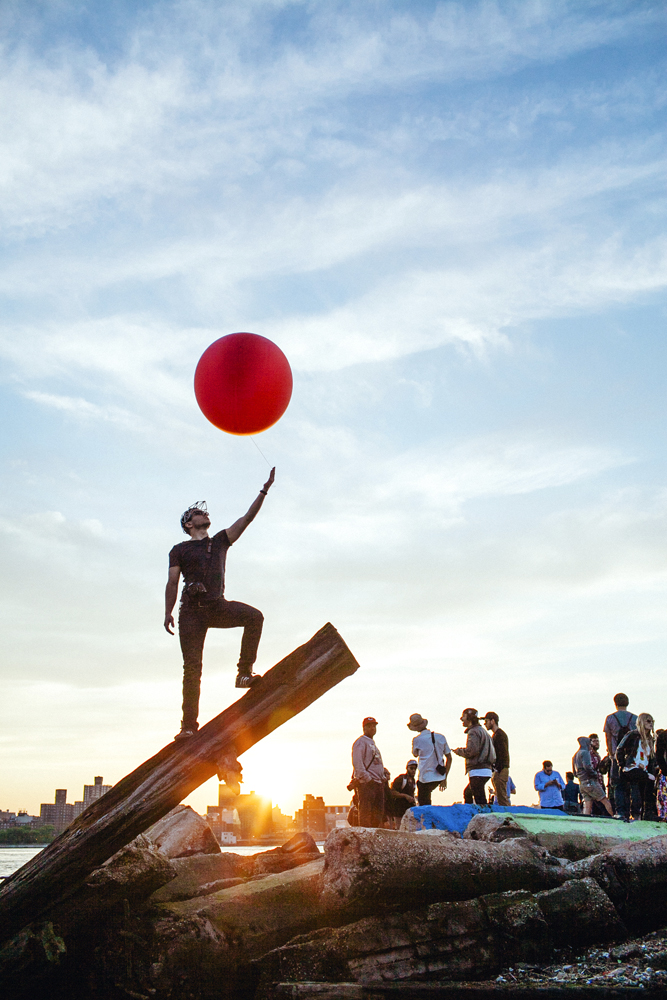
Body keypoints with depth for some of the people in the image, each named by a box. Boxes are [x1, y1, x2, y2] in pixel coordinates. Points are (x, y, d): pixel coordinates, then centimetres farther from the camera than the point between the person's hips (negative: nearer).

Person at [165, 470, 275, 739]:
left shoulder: (220, 541, 17)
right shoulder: (179, 550, 12)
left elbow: (247, 518, 10)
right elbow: (173, 582, 6)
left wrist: (264, 490, 4)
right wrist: (168, 613, -6)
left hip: (218, 606, 2)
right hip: (192, 611, -2)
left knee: (254, 616, -25)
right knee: (192, 667, -6)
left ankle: (244, 672, -16)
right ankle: (189, 725, 0)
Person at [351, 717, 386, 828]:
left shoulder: (372, 743, 26)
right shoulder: (361, 742, -4)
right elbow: (357, 763, -15)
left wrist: (383, 778, 15)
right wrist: (367, 778, -21)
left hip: (378, 782, 9)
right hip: (366, 783, -9)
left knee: (378, 812, 7)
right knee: (366, 812, -10)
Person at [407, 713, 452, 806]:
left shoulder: (417, 740, -8)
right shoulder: (440, 737, 4)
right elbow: (449, 758, 8)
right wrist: (444, 778, 15)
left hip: (426, 777, -5)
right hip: (439, 777, 5)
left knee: (424, 805, 6)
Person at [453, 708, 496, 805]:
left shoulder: (473, 732, -10)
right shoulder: (483, 731, 21)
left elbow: (471, 751, -21)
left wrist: (459, 751, -3)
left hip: (477, 771, -10)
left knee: (480, 802, -12)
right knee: (467, 793, 24)